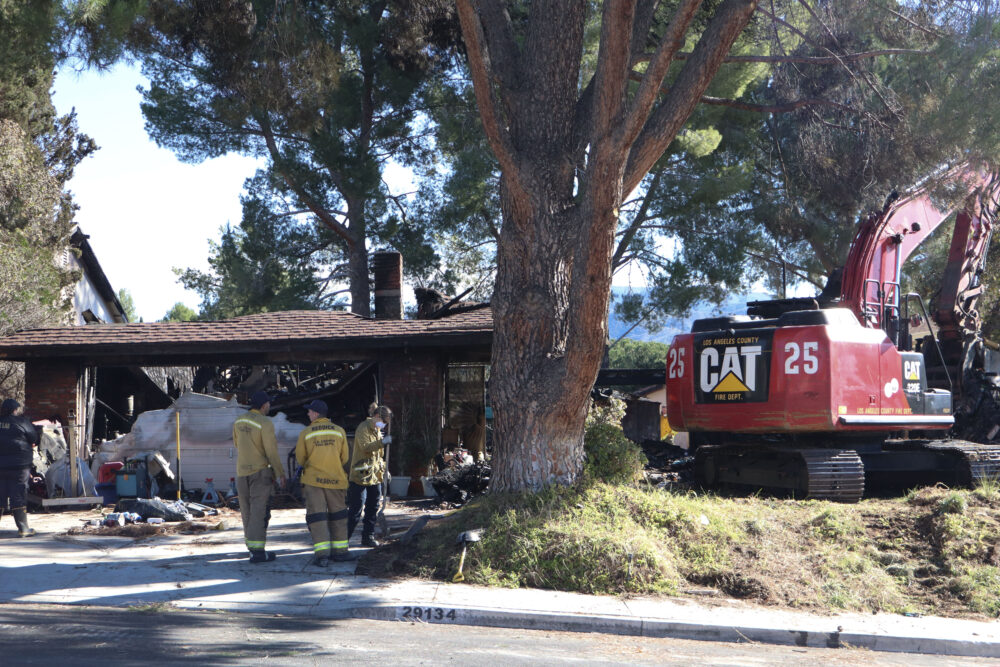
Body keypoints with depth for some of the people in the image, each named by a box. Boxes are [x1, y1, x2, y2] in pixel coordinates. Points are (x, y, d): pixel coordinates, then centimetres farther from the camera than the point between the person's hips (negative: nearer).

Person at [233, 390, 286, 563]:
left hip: (242, 471, 6)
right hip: (260, 471, -6)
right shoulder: (265, 424, -14)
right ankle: (257, 551, -8)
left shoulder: (239, 421, 6)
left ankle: (251, 545, 21)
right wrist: (280, 474, -7)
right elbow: (271, 452, -15)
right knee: (259, 511, -6)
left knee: (247, 510, 14)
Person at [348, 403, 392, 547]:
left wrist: (383, 469, 21)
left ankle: (368, 537, 20)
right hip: (361, 475, -9)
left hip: (375, 476, 9)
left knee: (373, 508, 11)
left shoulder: (377, 431, 18)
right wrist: (382, 442, -34)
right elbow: (365, 447, -25)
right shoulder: (363, 428, -10)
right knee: (355, 510, -7)